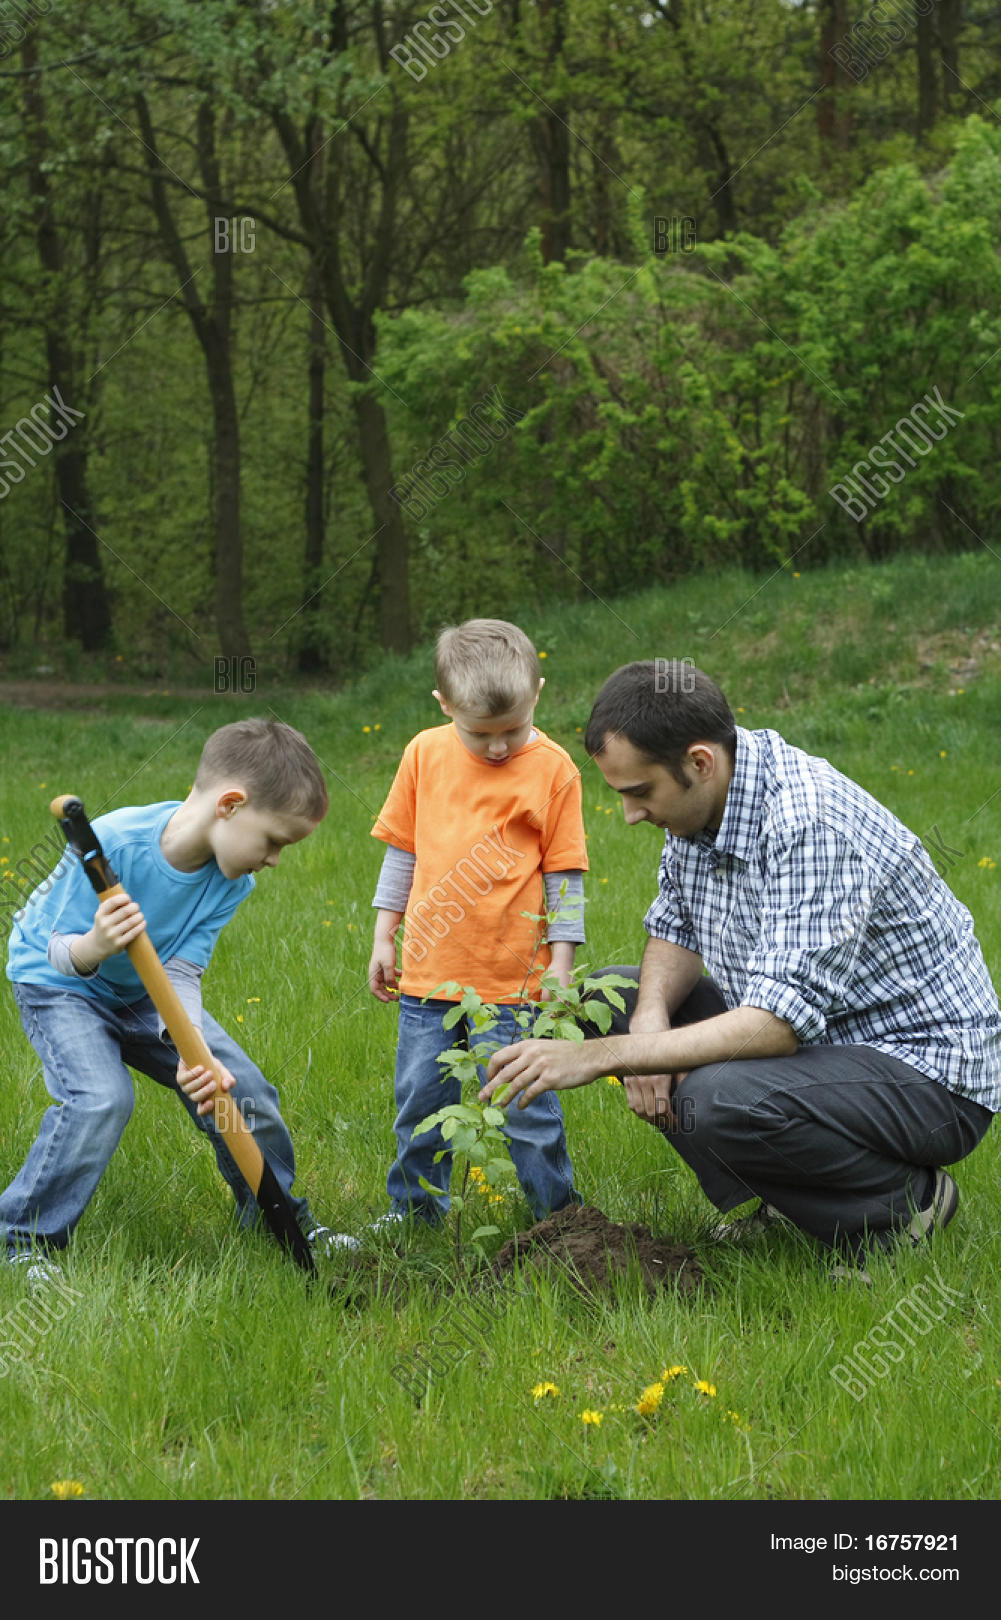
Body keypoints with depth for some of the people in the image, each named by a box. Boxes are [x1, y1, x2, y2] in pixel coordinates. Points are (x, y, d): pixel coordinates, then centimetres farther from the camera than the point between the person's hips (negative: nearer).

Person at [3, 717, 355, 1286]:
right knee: (101, 1098, -28)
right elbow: (60, 953, -27)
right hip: (58, 984, -6)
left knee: (241, 1086, -2)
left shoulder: (230, 881, -16)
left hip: (141, 996, 6)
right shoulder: (113, 843, -35)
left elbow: (181, 973, -19)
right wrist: (95, 947, -51)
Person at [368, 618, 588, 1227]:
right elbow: (402, 850, 12)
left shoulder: (553, 769, -6)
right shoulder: (425, 753, 2)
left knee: (527, 1106, 0)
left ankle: (560, 1216, 15)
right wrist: (384, 936, 13)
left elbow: (565, 874, -2)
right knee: (420, 1101, 12)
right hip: (428, 972, 3)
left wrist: (560, 965, -4)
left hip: (512, 979, -3)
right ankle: (415, 1209, 29)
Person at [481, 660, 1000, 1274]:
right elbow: (676, 928, 13)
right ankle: (784, 1196, 8)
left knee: (714, 1102, -34)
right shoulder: (701, 797, -1)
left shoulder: (811, 823, -29)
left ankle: (904, 1204, -7)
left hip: (926, 1070, -9)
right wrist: (650, 1022, -11)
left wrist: (597, 1057, -34)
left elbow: (780, 1020, -35)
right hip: (810, 1037, 9)